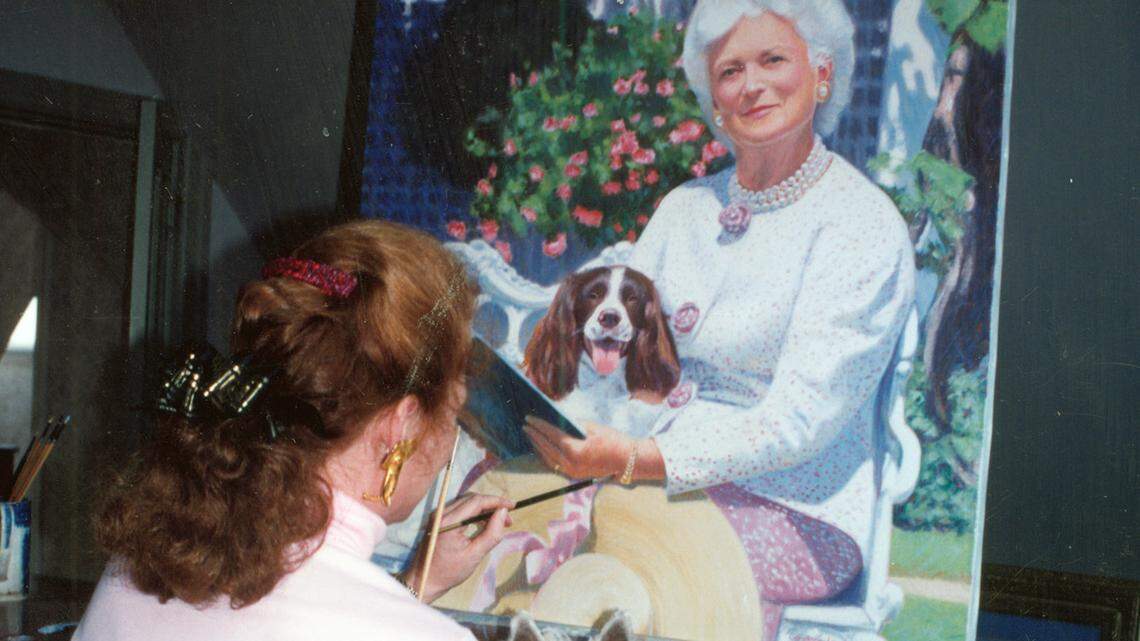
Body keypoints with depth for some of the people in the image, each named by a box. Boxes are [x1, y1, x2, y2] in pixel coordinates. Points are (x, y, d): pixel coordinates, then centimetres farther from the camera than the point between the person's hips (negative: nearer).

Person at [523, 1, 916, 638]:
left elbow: (800, 418, -18)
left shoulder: (862, 225, -9)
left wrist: (636, 461, -29)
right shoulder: (687, 208, 12)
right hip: (665, 484, 6)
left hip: (800, 513, -6)